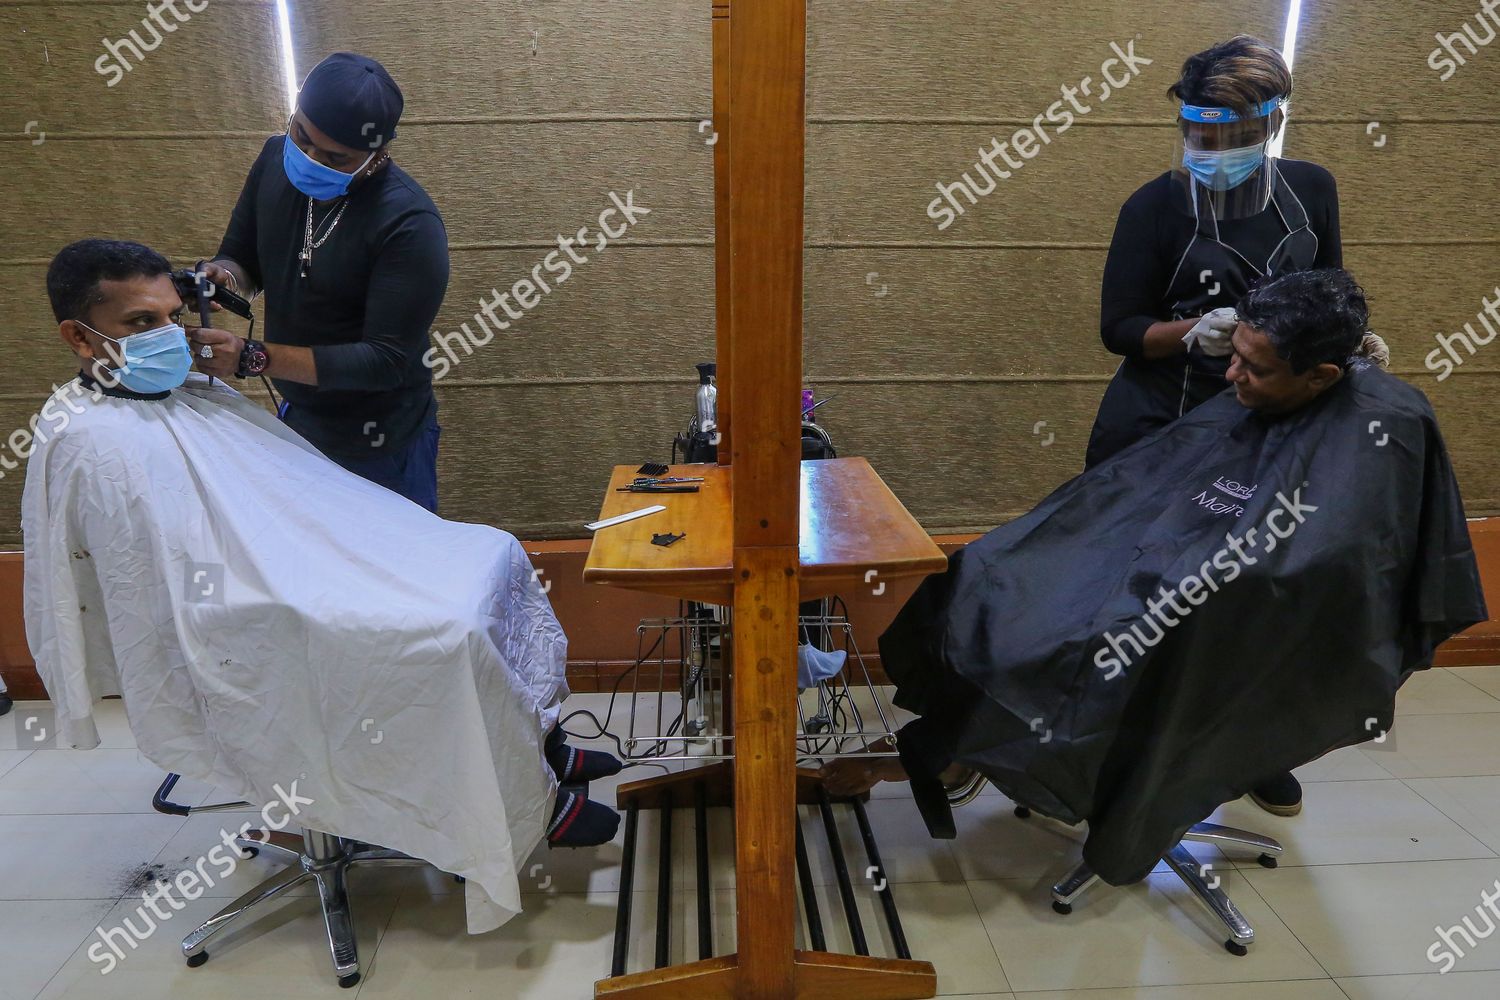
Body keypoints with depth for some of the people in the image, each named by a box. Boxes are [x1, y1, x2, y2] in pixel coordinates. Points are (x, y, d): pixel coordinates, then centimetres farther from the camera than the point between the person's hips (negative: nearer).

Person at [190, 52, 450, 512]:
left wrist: (252, 358, -31)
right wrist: (223, 276, -18)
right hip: (295, 421, 6)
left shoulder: (410, 225, -26)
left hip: (379, 444, -6)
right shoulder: (277, 158, -6)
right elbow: (241, 255, 7)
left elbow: (386, 361, -27)